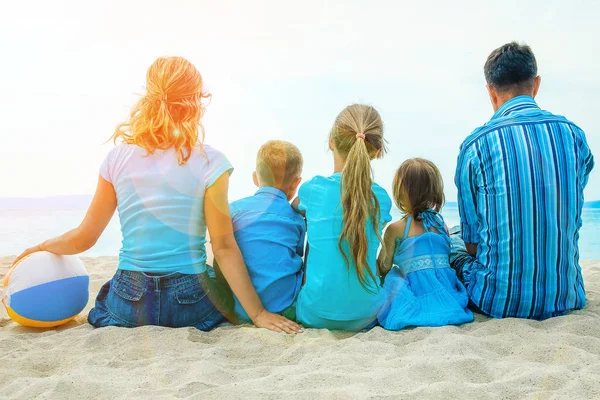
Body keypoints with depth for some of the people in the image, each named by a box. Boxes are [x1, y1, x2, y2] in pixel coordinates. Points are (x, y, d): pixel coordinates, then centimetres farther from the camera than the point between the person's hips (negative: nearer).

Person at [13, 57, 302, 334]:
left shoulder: (118, 159, -4)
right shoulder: (208, 163, -13)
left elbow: (84, 239, 3)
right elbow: (224, 248, -14)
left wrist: (42, 247, 24)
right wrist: (258, 313, -7)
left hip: (129, 304, 2)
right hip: (189, 302, -1)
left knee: (105, 302, 37)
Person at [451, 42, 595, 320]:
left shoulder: (476, 145, -11)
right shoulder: (574, 135, 0)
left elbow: (472, 242, -4)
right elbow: (572, 224, 9)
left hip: (500, 302, -5)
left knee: (453, 248, 24)